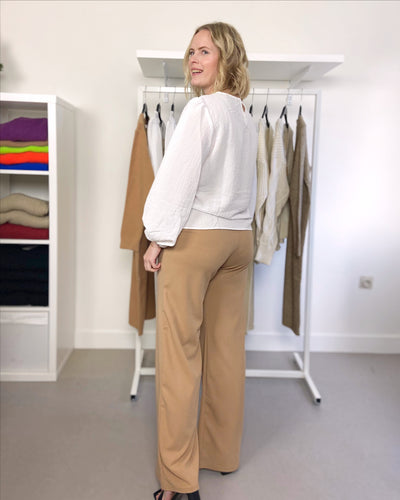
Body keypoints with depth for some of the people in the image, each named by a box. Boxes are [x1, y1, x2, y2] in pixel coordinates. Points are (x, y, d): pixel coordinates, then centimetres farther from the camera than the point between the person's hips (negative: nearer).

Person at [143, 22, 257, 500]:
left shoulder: (201, 108, -10)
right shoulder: (245, 116, 13)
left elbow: (178, 177, -14)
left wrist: (158, 239, -8)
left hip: (194, 238, -8)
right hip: (238, 239, 8)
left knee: (179, 355, -2)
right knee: (227, 349, 13)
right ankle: (223, 452, 28)